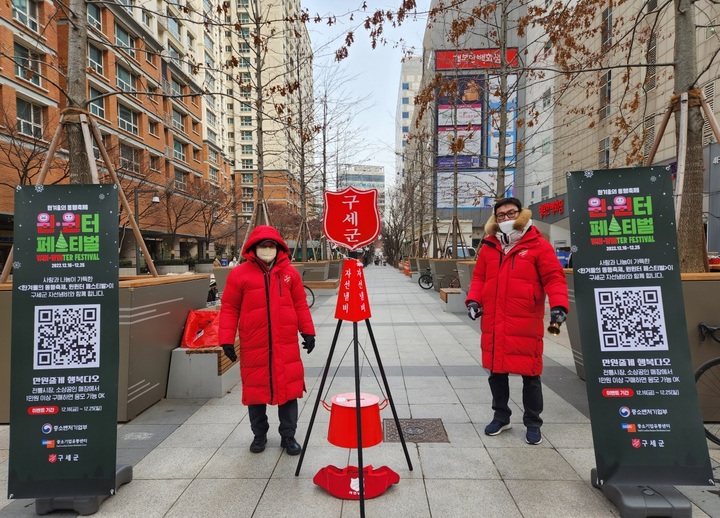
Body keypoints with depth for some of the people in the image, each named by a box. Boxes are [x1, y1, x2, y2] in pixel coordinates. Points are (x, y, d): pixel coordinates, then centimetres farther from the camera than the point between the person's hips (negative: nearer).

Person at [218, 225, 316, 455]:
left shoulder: (290, 272, 5)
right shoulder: (239, 274, -1)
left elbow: (300, 304, 9)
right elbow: (229, 309, 0)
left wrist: (308, 331, 6)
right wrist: (227, 340, -5)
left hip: (286, 345, 1)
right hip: (254, 347, -1)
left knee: (288, 389, 7)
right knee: (256, 391, 12)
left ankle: (288, 436, 25)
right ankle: (259, 435, 33)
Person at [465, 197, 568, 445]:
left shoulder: (538, 245, -2)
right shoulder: (489, 247, 10)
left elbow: (554, 278, -6)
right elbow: (479, 278, 13)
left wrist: (558, 305, -21)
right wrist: (473, 299, -3)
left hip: (526, 325, -4)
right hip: (493, 325, 4)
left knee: (530, 374, 8)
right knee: (496, 372, 14)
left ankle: (533, 423, 26)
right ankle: (501, 417, 33)